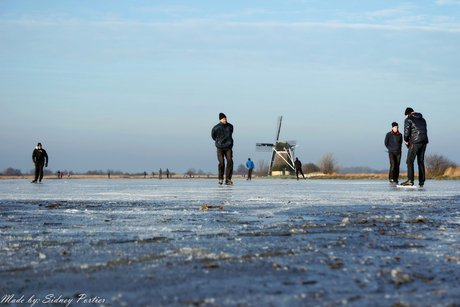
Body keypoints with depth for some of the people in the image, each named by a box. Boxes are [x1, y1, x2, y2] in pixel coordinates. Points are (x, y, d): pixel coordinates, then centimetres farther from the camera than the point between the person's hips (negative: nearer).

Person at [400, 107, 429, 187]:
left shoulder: (408, 119, -1)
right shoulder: (422, 119, 20)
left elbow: (407, 132, -9)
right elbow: (425, 131, 20)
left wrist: (406, 141, 8)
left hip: (415, 142, -7)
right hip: (424, 141, 7)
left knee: (410, 161, -6)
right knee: (421, 161, 11)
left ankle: (410, 180, -19)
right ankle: (421, 181, 7)